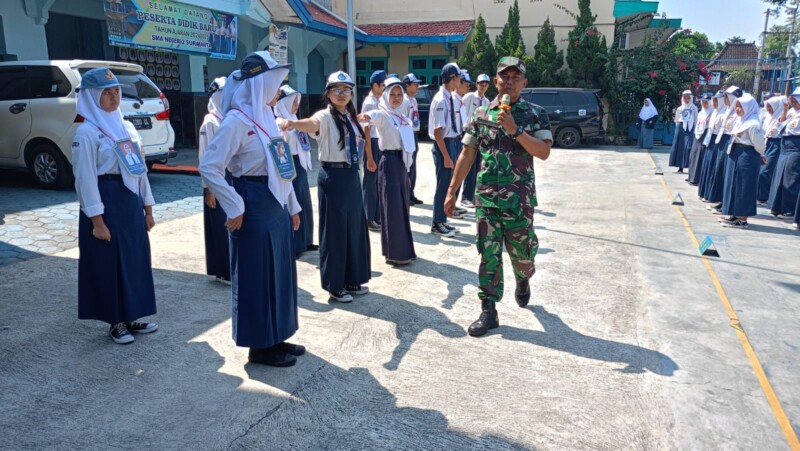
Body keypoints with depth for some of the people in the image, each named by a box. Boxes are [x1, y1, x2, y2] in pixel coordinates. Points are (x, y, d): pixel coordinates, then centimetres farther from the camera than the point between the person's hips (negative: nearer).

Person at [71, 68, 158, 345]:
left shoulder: (126, 127, 11)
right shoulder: (86, 132, -10)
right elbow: (85, 178, -13)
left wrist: (147, 207, 12)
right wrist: (97, 220, -17)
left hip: (130, 200, 7)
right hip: (106, 202, -7)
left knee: (136, 259, 11)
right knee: (110, 263, 2)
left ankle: (131, 317, 24)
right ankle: (116, 322, 16)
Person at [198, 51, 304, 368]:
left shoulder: (266, 116, 13)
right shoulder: (237, 120, -14)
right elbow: (209, 167, -18)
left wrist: (292, 206, 17)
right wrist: (234, 207, -17)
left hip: (276, 205, 9)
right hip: (254, 207, -9)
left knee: (280, 272, 14)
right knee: (256, 276, 2)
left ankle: (276, 338, 28)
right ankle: (260, 346, 16)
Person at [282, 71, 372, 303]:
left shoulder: (351, 117, 10)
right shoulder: (325, 116, -14)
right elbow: (313, 123, -36)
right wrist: (294, 123, -54)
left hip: (352, 175, 8)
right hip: (333, 176, -7)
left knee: (355, 227, 13)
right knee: (334, 229, 0)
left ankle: (352, 280, 27)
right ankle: (335, 285, 13)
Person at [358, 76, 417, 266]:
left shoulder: (403, 117, 14)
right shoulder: (382, 114, -9)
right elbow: (369, 117, -32)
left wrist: (407, 165, 18)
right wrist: (363, 117, -55)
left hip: (402, 161, 8)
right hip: (389, 161, -8)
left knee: (403, 205, 13)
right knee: (393, 207, -4)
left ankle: (403, 249, 24)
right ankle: (395, 252, 4)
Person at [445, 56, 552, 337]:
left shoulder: (535, 114, 0)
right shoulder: (481, 114, 6)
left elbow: (544, 152, -12)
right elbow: (467, 155, 7)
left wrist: (515, 130, -22)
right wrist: (452, 191, 5)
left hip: (519, 198, -1)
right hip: (486, 197, 2)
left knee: (521, 251, 11)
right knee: (488, 254, 3)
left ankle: (523, 280, 45)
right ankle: (488, 311, 11)